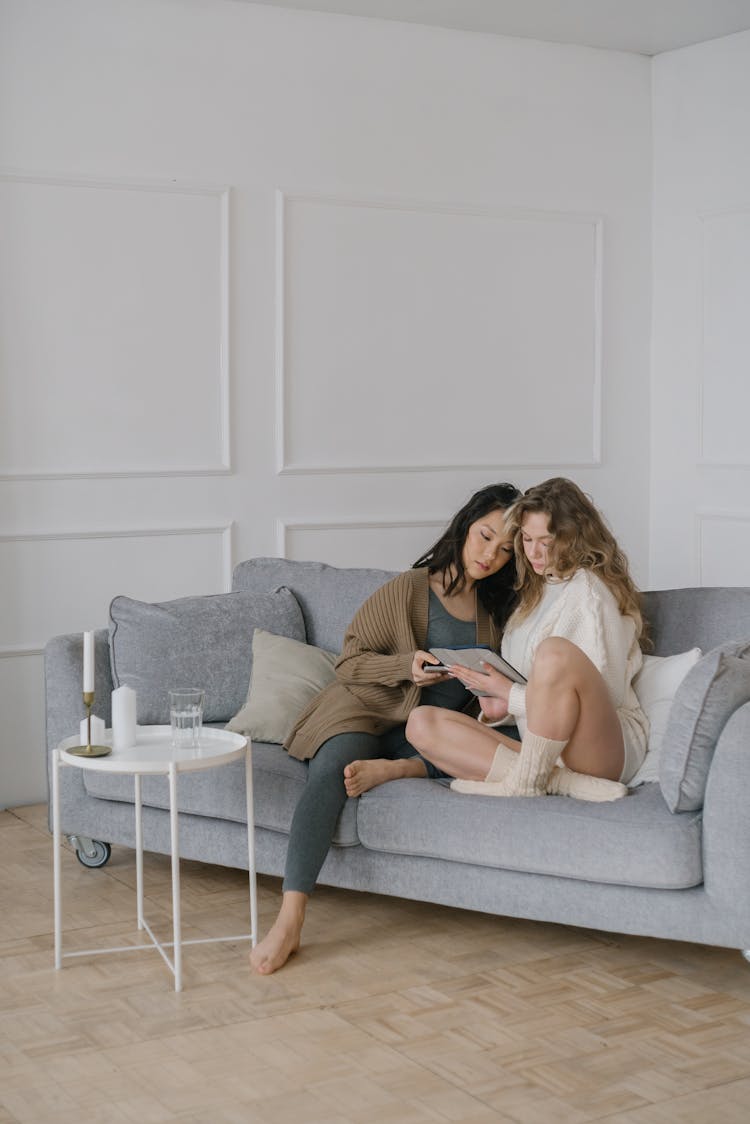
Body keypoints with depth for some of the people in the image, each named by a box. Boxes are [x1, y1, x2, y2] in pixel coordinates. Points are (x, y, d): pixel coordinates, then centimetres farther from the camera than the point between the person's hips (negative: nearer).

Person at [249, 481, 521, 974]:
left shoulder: (497, 610, 13)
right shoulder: (409, 590, -2)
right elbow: (350, 661, -2)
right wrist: (406, 666, -19)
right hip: (366, 712, -4)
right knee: (330, 772, -36)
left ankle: (399, 768, -32)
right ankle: (290, 919, -42)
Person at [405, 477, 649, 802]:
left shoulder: (589, 590, -5)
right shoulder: (536, 590, 21)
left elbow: (604, 696, -11)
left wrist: (511, 694, -10)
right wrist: (502, 708, 2)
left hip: (606, 747, -8)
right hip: (542, 748, 8)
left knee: (555, 651, -36)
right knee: (421, 722, -10)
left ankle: (527, 782, -22)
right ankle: (558, 779, -23)